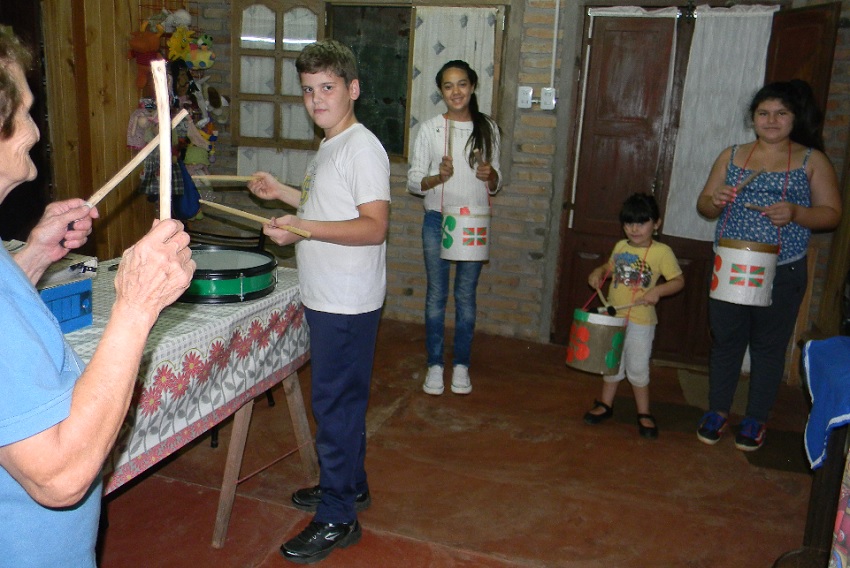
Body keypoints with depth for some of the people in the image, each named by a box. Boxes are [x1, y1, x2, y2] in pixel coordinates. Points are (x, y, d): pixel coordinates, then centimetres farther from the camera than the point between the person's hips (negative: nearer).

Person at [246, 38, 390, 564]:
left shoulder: (363, 148, -16)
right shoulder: (330, 146, 15)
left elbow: (374, 226, -23)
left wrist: (303, 228, -30)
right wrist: (282, 193, 18)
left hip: (349, 304, -10)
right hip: (327, 299, 10)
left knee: (334, 403, -2)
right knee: (342, 398, 20)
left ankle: (337, 519, 11)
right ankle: (350, 485, 36)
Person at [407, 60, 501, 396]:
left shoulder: (488, 128, 4)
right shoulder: (429, 129, -3)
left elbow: (496, 185, 9)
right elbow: (413, 182, -2)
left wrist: (490, 174, -13)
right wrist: (439, 177, -21)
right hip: (438, 220, -1)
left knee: (466, 296, 9)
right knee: (436, 295, 7)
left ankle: (461, 365, 23)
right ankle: (435, 365, 20)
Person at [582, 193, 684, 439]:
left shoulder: (662, 252, -10)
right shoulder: (621, 247, 6)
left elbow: (678, 280, -9)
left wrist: (657, 290, -25)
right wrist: (598, 272, 1)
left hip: (640, 320, -5)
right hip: (612, 317, 5)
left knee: (637, 368, 3)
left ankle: (644, 413, 19)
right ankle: (605, 404, 32)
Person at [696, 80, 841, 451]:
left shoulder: (812, 160, 2)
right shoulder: (731, 156, 8)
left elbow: (831, 214, -1)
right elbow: (703, 205, 10)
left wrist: (794, 213, -20)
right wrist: (715, 201, -14)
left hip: (782, 272, -2)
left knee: (769, 345, 8)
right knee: (725, 339, 9)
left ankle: (756, 418, 24)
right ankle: (718, 410, 25)